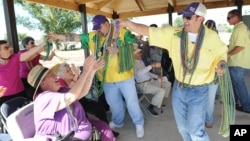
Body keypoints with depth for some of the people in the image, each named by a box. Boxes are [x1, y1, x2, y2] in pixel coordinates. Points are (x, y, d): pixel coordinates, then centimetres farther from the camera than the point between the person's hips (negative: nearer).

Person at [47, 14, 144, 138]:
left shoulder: (122, 33, -9)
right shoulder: (94, 36, 3)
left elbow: (134, 47, -9)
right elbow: (77, 37, 3)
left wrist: (118, 50, -22)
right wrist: (58, 36, -2)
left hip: (123, 76, -4)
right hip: (107, 77, 5)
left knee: (131, 101, 8)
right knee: (113, 101, 20)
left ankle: (139, 124, 28)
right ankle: (118, 121, 43)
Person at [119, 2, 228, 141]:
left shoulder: (212, 37, -10)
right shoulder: (174, 34, -8)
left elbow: (221, 53, 6)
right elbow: (148, 31, -11)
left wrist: (221, 64, -15)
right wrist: (127, 23, -20)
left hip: (199, 91, -3)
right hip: (178, 88, 3)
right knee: (182, 127, 20)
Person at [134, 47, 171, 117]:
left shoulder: (141, 61, 16)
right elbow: (139, 73, -36)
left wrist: (157, 76, 8)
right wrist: (151, 65, -40)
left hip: (150, 81, 10)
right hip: (143, 85, -10)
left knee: (168, 84, 11)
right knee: (161, 91, -26)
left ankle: (158, 102, 22)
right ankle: (151, 107, -7)